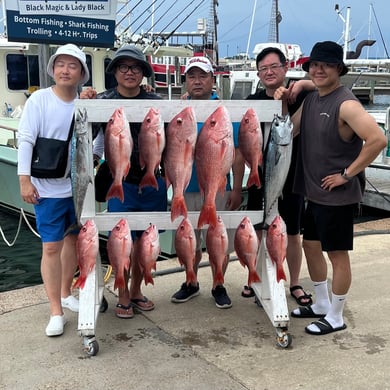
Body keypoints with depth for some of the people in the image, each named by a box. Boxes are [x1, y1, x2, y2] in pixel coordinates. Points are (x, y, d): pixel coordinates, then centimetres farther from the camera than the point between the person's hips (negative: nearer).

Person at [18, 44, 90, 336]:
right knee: (52, 247, -1)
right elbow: (26, 140, -11)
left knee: (74, 239, 16)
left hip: (79, 186, 4)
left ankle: (65, 293, 36)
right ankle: (56, 313, 9)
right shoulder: (39, 100, -9)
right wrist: (25, 180, -15)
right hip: (49, 188, -4)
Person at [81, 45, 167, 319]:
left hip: (153, 183, 3)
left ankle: (136, 291, 31)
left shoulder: (155, 102, 3)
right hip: (122, 184, -3)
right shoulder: (104, 101, -4)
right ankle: (123, 297, 20)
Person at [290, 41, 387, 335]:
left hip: (338, 195, -9)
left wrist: (347, 173, -22)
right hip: (314, 192, 9)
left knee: (337, 254, 3)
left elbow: (378, 139, -28)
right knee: (311, 246, 18)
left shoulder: (346, 104, -18)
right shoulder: (310, 100, 9)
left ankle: (335, 318, 19)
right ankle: (321, 304, 36)